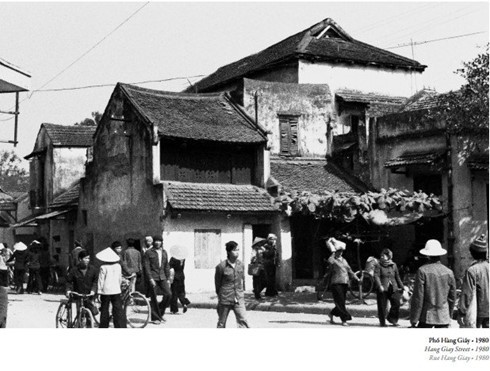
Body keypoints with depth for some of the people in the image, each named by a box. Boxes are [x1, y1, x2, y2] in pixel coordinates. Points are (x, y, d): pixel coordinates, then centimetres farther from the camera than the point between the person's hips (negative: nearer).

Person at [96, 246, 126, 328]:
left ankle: (103, 327, 14)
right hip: (116, 290, 3)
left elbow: (101, 280, -7)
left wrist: (99, 291, -1)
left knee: (104, 310, 8)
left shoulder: (103, 267, -9)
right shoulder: (118, 266, 4)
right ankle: (122, 327, -2)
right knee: (118, 310, 3)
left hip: (106, 291, -3)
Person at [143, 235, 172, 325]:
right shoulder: (148, 253, -1)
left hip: (162, 277, 4)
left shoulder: (164, 252, 14)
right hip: (152, 278, -4)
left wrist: (168, 279, 11)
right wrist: (150, 279, -15)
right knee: (153, 298, -1)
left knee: (168, 294, -8)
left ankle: (160, 312, 11)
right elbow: (146, 267, -7)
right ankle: (155, 317, 9)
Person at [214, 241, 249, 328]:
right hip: (225, 299, -3)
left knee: (243, 320, -9)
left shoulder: (240, 264, 1)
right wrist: (220, 296, 3)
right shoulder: (221, 266, -11)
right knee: (221, 323, 10)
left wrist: (241, 292, 14)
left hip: (238, 299, 3)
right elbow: (217, 283, -1)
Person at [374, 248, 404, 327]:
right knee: (382, 306, 0)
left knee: (396, 303, -10)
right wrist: (380, 286, -23)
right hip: (382, 289, -3)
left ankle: (392, 319, 9)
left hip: (393, 288, 3)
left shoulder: (393, 265, 12)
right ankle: (382, 322, 14)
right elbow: (376, 276, -10)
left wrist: (401, 286, 22)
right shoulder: (378, 265, 0)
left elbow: (397, 277, 21)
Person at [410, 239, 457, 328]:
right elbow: (452, 297, 11)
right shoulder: (449, 272, 2)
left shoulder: (422, 271, -9)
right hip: (444, 317, 3)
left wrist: (414, 319, -4)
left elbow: (418, 297, -9)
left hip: (426, 317, -3)